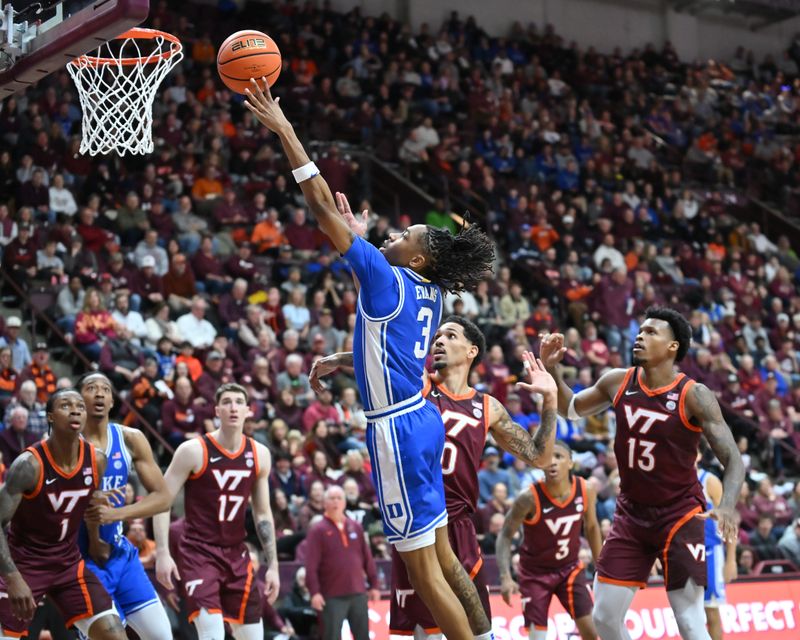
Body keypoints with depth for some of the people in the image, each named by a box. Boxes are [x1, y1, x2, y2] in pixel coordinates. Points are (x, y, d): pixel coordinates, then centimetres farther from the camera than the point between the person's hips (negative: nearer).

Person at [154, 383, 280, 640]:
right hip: (199, 552, -5)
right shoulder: (194, 451, -11)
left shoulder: (259, 455, 4)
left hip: (236, 553, 5)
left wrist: (273, 565, 8)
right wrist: (162, 553, -17)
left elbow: (263, 513, 12)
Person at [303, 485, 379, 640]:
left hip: (358, 593, 5)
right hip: (332, 596, -5)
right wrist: (314, 592, -18)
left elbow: (367, 558, 15)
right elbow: (311, 565, -10)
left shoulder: (356, 527, 12)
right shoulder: (318, 530, -3)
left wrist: (374, 585, 11)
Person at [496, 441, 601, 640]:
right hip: (535, 572, -3)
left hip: (570, 568, 3)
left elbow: (591, 527, 5)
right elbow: (505, 536, -18)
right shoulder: (530, 498, -25)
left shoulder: (586, 491, -14)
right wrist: (505, 577, -31)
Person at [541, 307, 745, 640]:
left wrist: (727, 506, -37)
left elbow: (733, 459, -18)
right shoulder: (617, 382, -1)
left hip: (679, 516, -5)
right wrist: (552, 369, -1)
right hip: (631, 515, 5)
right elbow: (570, 409, 17)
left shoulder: (694, 396, -16)